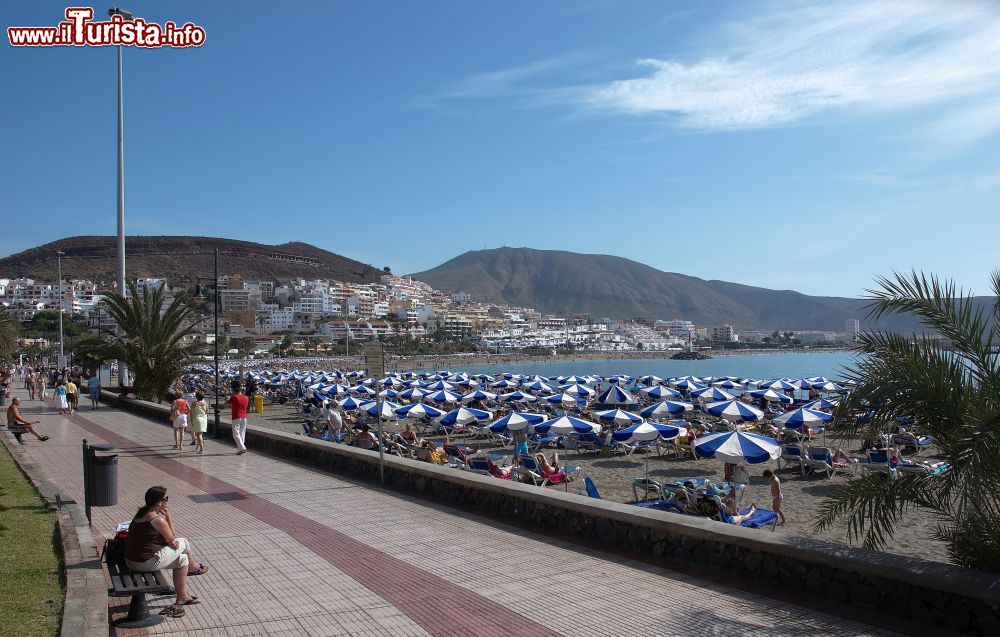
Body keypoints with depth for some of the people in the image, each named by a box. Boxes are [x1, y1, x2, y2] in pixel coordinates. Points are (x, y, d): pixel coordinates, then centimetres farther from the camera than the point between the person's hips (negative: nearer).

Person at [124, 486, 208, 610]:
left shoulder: (142, 512, 7)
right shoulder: (158, 520, -22)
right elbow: (172, 539, -5)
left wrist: (170, 540, 0)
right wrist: (168, 516, -8)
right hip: (145, 564, -9)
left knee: (182, 559, 18)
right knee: (183, 543, 5)